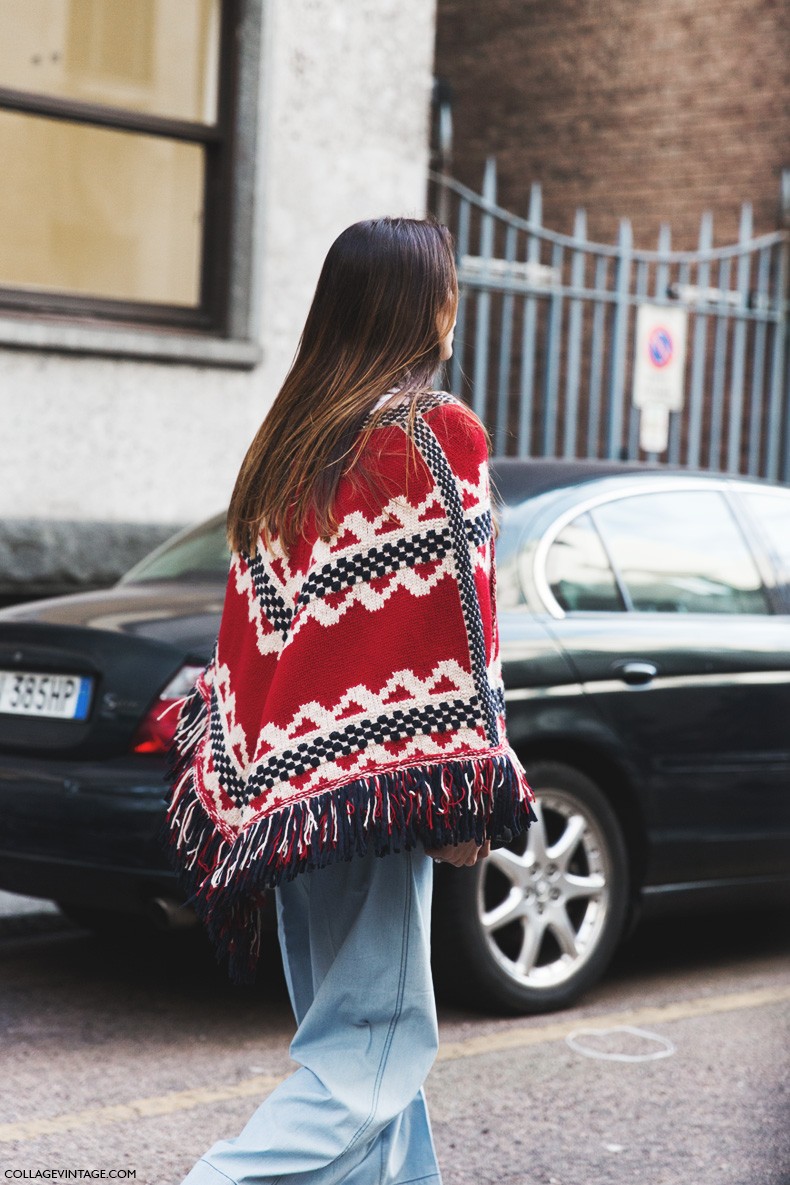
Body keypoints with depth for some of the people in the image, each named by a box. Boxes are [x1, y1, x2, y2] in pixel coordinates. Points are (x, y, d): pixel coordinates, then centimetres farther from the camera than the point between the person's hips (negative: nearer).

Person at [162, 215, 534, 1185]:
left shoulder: (290, 436, 11)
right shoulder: (441, 433, -9)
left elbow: (256, 614, 13)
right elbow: (455, 625, -12)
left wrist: (250, 777, 18)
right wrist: (469, 796, -8)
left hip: (280, 776, 8)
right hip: (377, 772, -8)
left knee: (346, 1024, 15)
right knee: (376, 1042, -5)